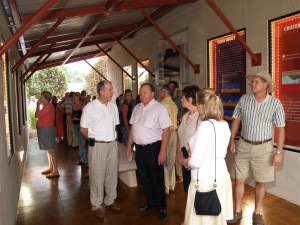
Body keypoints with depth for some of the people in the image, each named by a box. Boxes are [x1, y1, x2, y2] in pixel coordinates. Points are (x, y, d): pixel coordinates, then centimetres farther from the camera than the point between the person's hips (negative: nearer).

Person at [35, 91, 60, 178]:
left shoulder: (48, 106, -16)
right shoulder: (47, 106, 16)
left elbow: (38, 115, -18)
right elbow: (39, 115, 15)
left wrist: (38, 105, -7)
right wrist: (39, 106, 11)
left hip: (47, 130, -11)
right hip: (45, 130, 11)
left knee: (51, 150, -9)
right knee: (48, 150, 16)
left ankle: (55, 172, -6)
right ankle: (50, 168, 27)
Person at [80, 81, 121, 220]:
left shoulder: (113, 106, 5)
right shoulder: (90, 107, -11)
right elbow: (83, 129, -5)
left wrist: (113, 136, 8)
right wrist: (94, 140, 1)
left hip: (112, 144, 5)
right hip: (97, 146, -5)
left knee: (112, 174, 15)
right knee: (97, 176, 5)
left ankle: (110, 200, 33)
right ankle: (97, 206, 21)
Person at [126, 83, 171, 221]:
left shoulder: (159, 108, -14)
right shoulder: (137, 108, 7)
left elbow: (166, 130, -17)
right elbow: (133, 127, 14)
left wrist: (162, 151, -20)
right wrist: (129, 145, 13)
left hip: (153, 148, -6)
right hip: (139, 148, 6)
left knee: (157, 179, 6)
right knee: (144, 177, 19)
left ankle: (161, 207, 26)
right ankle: (150, 202, 40)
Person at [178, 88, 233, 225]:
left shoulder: (206, 125, -23)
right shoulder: (224, 124, 3)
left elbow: (195, 162, -24)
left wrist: (183, 161, -2)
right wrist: (189, 160, 12)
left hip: (205, 181, -8)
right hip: (221, 177, 8)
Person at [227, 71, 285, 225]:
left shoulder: (275, 103, -10)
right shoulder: (244, 99, -3)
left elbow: (280, 129, -6)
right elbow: (236, 120, 6)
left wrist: (279, 152, -9)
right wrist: (231, 141, 3)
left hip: (263, 148, -2)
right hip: (243, 145, 2)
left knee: (260, 183, 11)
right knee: (239, 180, 8)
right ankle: (237, 211, 27)